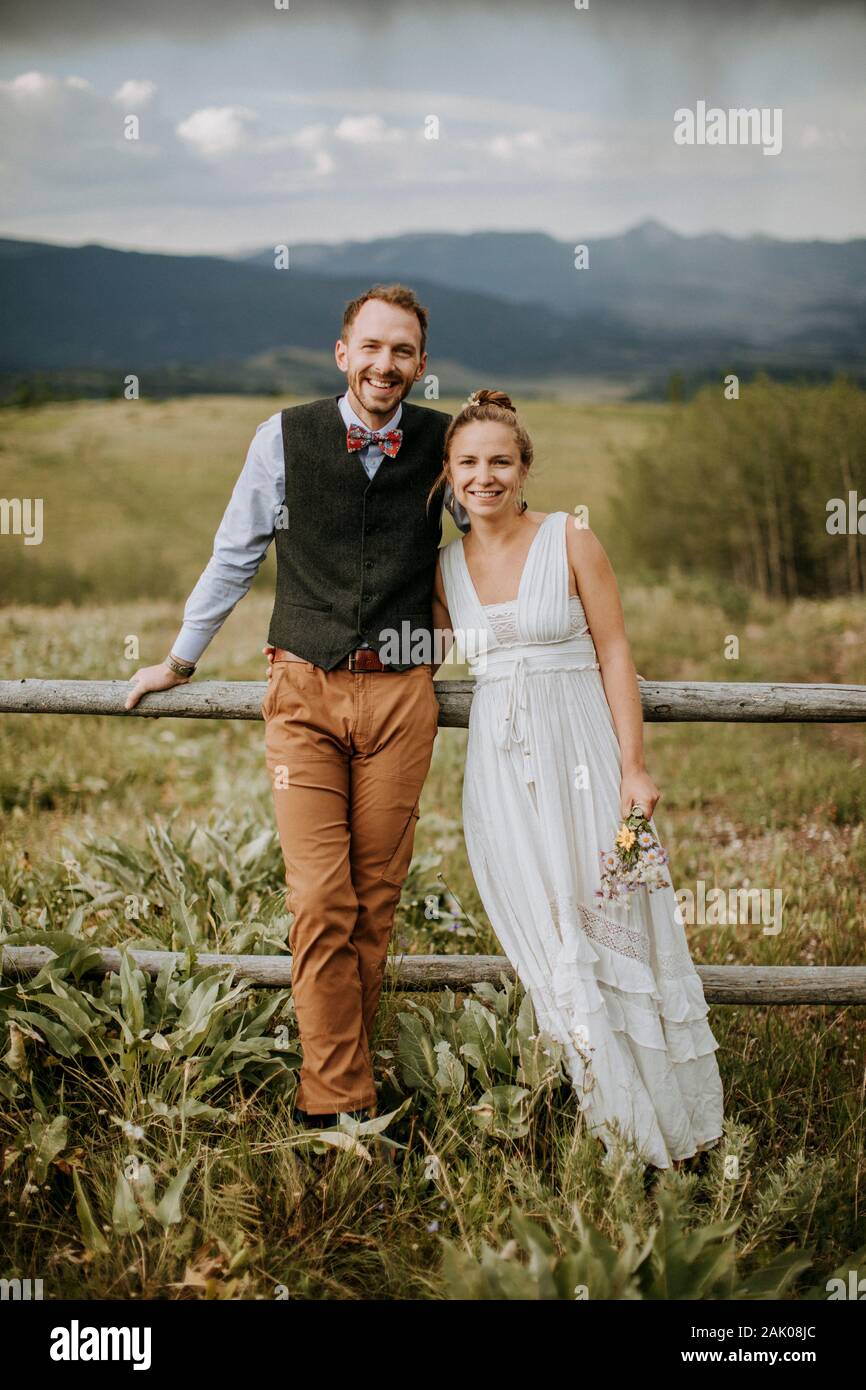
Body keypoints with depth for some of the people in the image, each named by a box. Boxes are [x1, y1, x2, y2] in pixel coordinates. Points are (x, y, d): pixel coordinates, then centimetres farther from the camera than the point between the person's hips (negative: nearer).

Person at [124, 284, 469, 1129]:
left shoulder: (444, 444, 4)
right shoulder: (286, 436, 1)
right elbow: (235, 554, 12)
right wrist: (181, 658, 19)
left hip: (400, 697, 1)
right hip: (304, 690, -1)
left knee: (375, 904, 5)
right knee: (321, 904, -9)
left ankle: (339, 1081, 19)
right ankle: (339, 1107, -1)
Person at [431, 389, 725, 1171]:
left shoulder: (571, 541, -2)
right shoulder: (446, 565, 8)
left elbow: (615, 655, -4)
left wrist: (634, 765, -11)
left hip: (581, 752, -3)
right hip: (501, 766, 3)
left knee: (612, 924, -2)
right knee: (546, 939, 5)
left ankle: (666, 1122, 15)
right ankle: (609, 1119, 18)